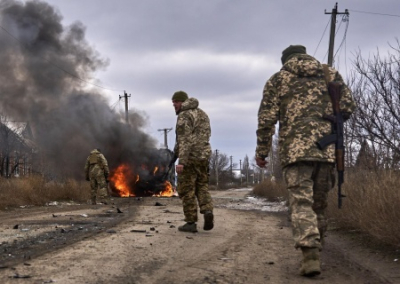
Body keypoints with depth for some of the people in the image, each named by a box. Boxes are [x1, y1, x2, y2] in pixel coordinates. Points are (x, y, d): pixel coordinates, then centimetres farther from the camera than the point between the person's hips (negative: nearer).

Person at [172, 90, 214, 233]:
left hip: (189, 157, -7)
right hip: (204, 156, 7)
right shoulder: (202, 114, 16)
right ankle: (207, 211, -10)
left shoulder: (183, 116, -11)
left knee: (186, 190, 1)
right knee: (201, 187, 15)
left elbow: (184, 140, -20)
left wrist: (181, 162, -25)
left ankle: (191, 223, 3)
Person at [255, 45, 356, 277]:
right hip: (327, 148, 2)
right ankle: (316, 251, 20)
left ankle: (311, 256, -22)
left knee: (301, 202, -7)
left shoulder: (278, 79, 11)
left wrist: (262, 152, 12)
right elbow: (349, 107, 10)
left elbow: (266, 119, 5)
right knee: (319, 203, 14)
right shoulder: (331, 74, 16)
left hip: (295, 149, -2)